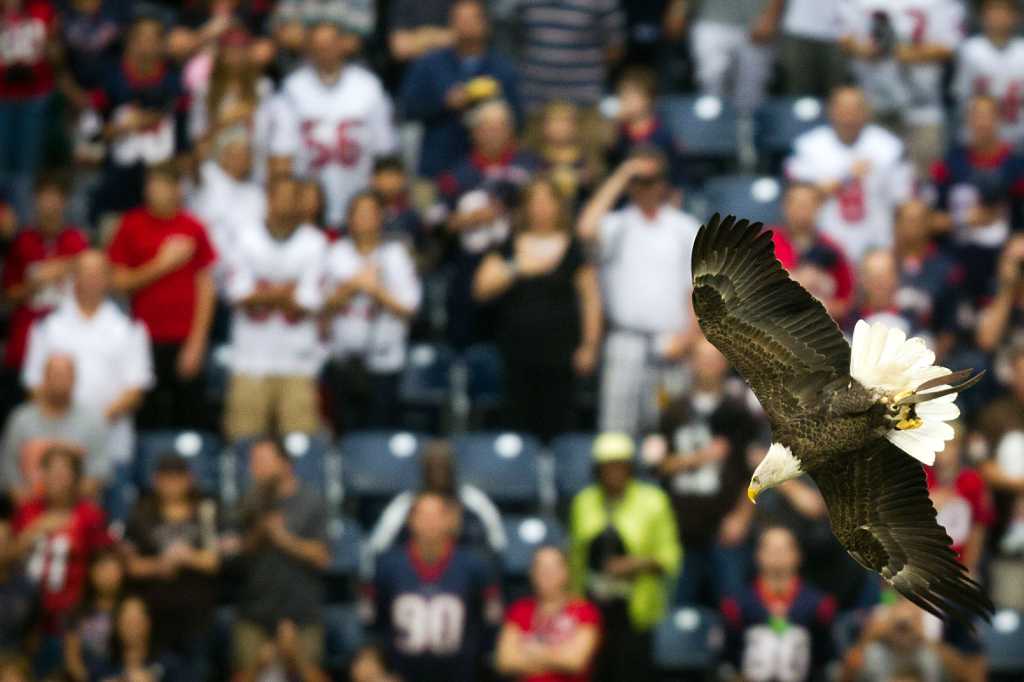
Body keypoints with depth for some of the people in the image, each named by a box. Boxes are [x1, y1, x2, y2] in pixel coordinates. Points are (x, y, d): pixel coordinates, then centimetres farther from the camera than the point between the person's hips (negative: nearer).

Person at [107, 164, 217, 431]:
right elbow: (120, 282, 1)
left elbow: (205, 288, 4)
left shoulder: (193, 229, 3)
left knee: (188, 421, 0)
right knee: (149, 422, 0)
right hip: (146, 339, 0)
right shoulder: (131, 226, 2)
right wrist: (162, 264, -10)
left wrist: (196, 342, -2)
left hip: (185, 341, 0)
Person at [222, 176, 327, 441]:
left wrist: (262, 295, -3)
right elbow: (238, 295, -2)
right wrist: (284, 293, -4)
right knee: (244, 438, -1)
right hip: (251, 358, 1)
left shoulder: (314, 242, 3)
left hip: (298, 358, -1)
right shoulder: (246, 238, 6)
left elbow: (310, 302, -4)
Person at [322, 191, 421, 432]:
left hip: (383, 362, -2)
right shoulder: (337, 254, 7)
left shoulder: (396, 255, 0)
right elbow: (325, 308, 6)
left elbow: (408, 309, -3)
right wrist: (348, 288, -11)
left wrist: (376, 290, -13)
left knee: (379, 435, -5)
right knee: (346, 429, 4)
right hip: (345, 360, 2)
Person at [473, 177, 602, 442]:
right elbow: (482, 289, 1)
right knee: (523, 423, 2)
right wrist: (518, 268, -11)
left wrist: (589, 345, -1)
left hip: (559, 350, -2)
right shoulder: (509, 248, 9)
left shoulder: (573, 248, 3)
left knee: (557, 427, -7)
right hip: (519, 348, 2)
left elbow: (591, 298, 4)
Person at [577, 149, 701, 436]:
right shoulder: (618, 226, 9)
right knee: (616, 425, -8)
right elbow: (586, 229, -14)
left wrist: (688, 335, -6)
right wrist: (618, 179, -8)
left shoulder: (686, 228, 11)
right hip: (626, 341, -1)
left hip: (672, 344, 1)